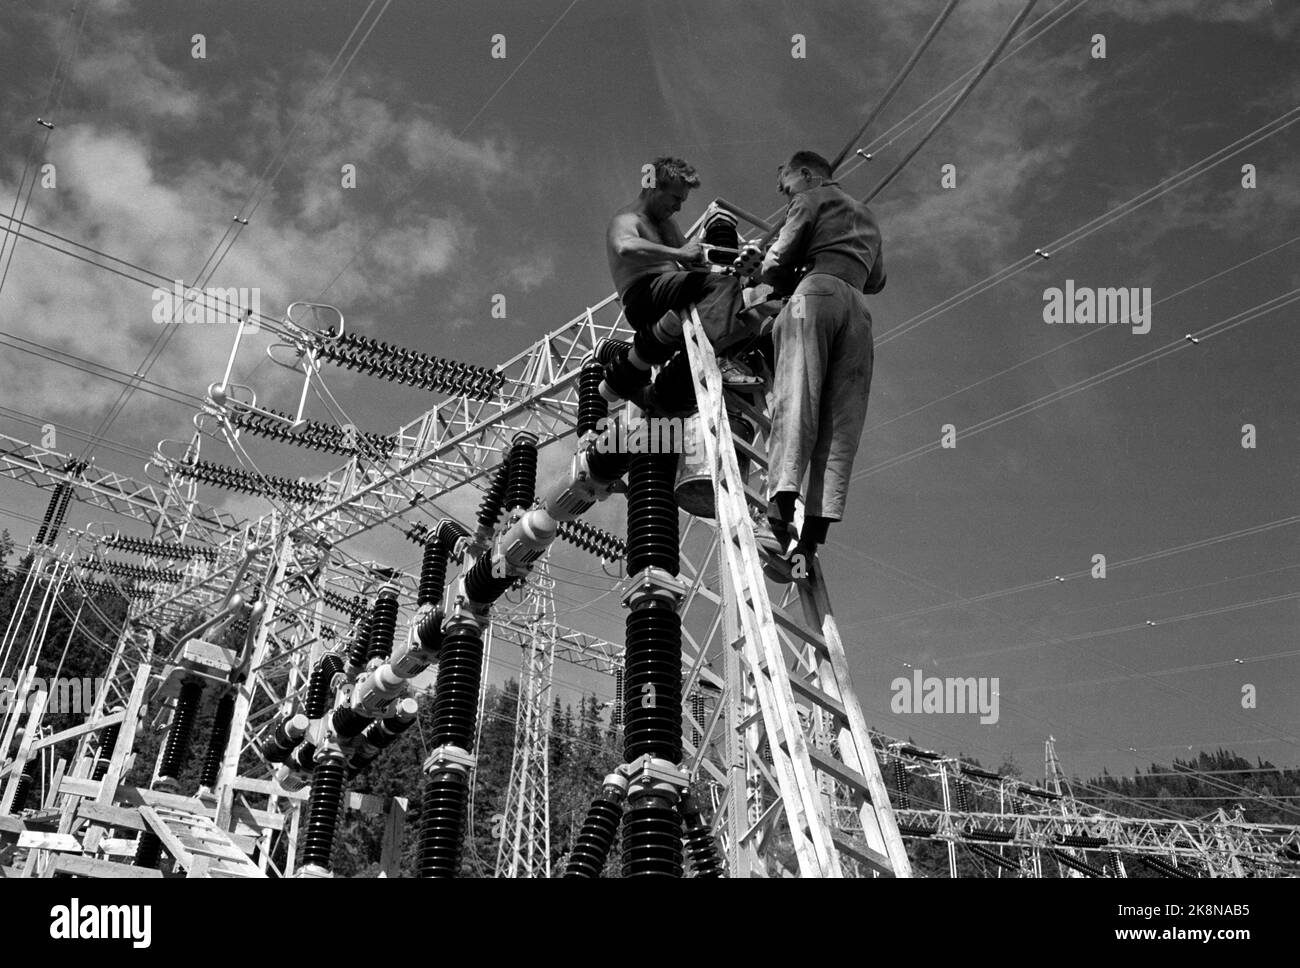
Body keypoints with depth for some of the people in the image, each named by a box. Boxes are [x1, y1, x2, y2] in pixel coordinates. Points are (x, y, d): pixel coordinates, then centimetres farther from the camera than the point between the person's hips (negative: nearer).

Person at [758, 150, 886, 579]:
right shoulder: (867, 216, 36)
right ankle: (810, 542, -16)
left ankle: (780, 515, -35)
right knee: (841, 423, -6)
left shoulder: (812, 199, 16)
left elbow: (774, 267, 7)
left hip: (817, 292, -5)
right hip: (857, 309, 5)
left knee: (796, 400, -17)